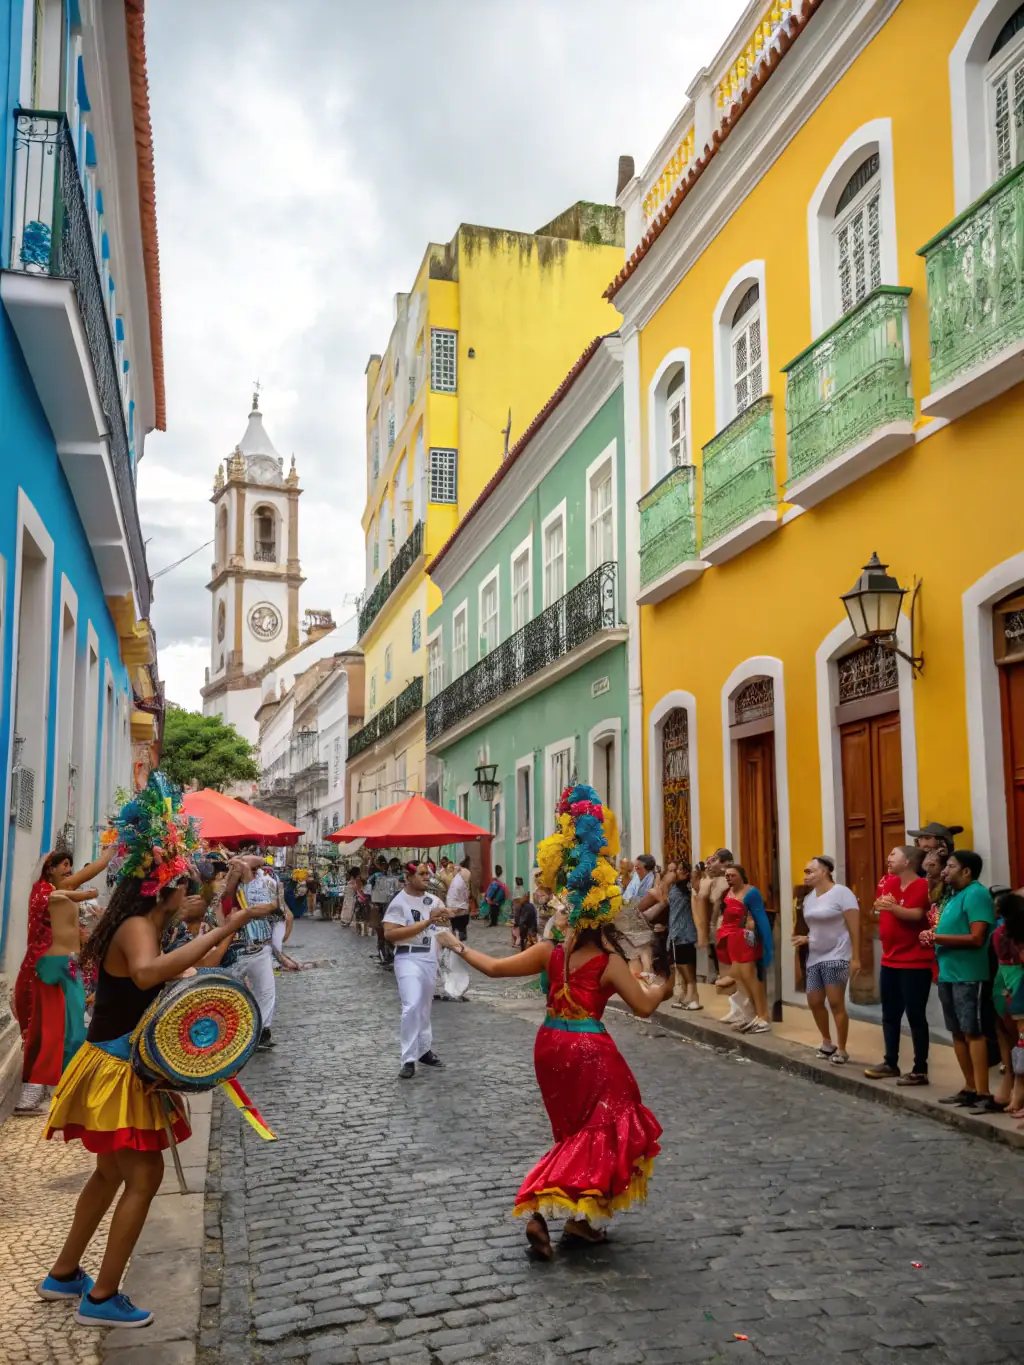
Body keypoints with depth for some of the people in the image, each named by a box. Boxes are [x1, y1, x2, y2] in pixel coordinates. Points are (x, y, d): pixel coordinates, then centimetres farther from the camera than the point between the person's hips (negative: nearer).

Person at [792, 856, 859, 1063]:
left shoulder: (841, 893, -12)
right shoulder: (809, 898, 11)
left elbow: (854, 927, -14)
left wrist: (855, 958, -19)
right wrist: (805, 939, 1)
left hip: (836, 956, -8)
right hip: (815, 957, 8)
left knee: (836, 1002, -8)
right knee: (814, 1002, 10)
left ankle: (842, 1050, 3)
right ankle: (827, 1042, 29)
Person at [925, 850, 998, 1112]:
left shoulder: (976, 894, -13)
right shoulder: (955, 895, 16)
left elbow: (976, 938, -21)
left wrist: (938, 938, -18)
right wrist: (933, 934, 6)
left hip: (968, 975, -10)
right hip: (949, 973, 10)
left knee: (973, 1032, -8)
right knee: (958, 1032, 12)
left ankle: (983, 1094, -5)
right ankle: (970, 1088, 20)